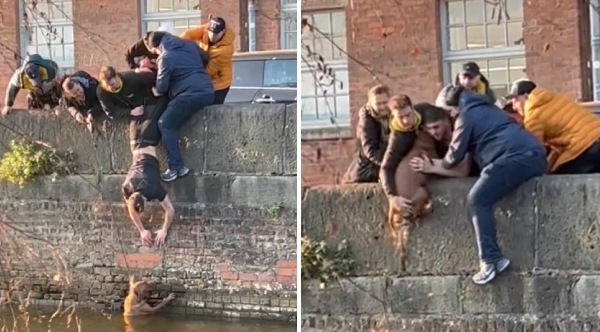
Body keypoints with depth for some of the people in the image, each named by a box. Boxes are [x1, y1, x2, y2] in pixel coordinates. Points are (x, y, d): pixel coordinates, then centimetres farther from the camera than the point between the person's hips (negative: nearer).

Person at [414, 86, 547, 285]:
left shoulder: (467, 115, 7)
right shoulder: (486, 109, 34)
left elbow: (456, 154, 10)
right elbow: (476, 148, 42)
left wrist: (439, 166, 30)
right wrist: (443, 165, 44)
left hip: (517, 156, -9)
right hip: (535, 154, 9)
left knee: (478, 199, -9)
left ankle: (492, 261, -18)